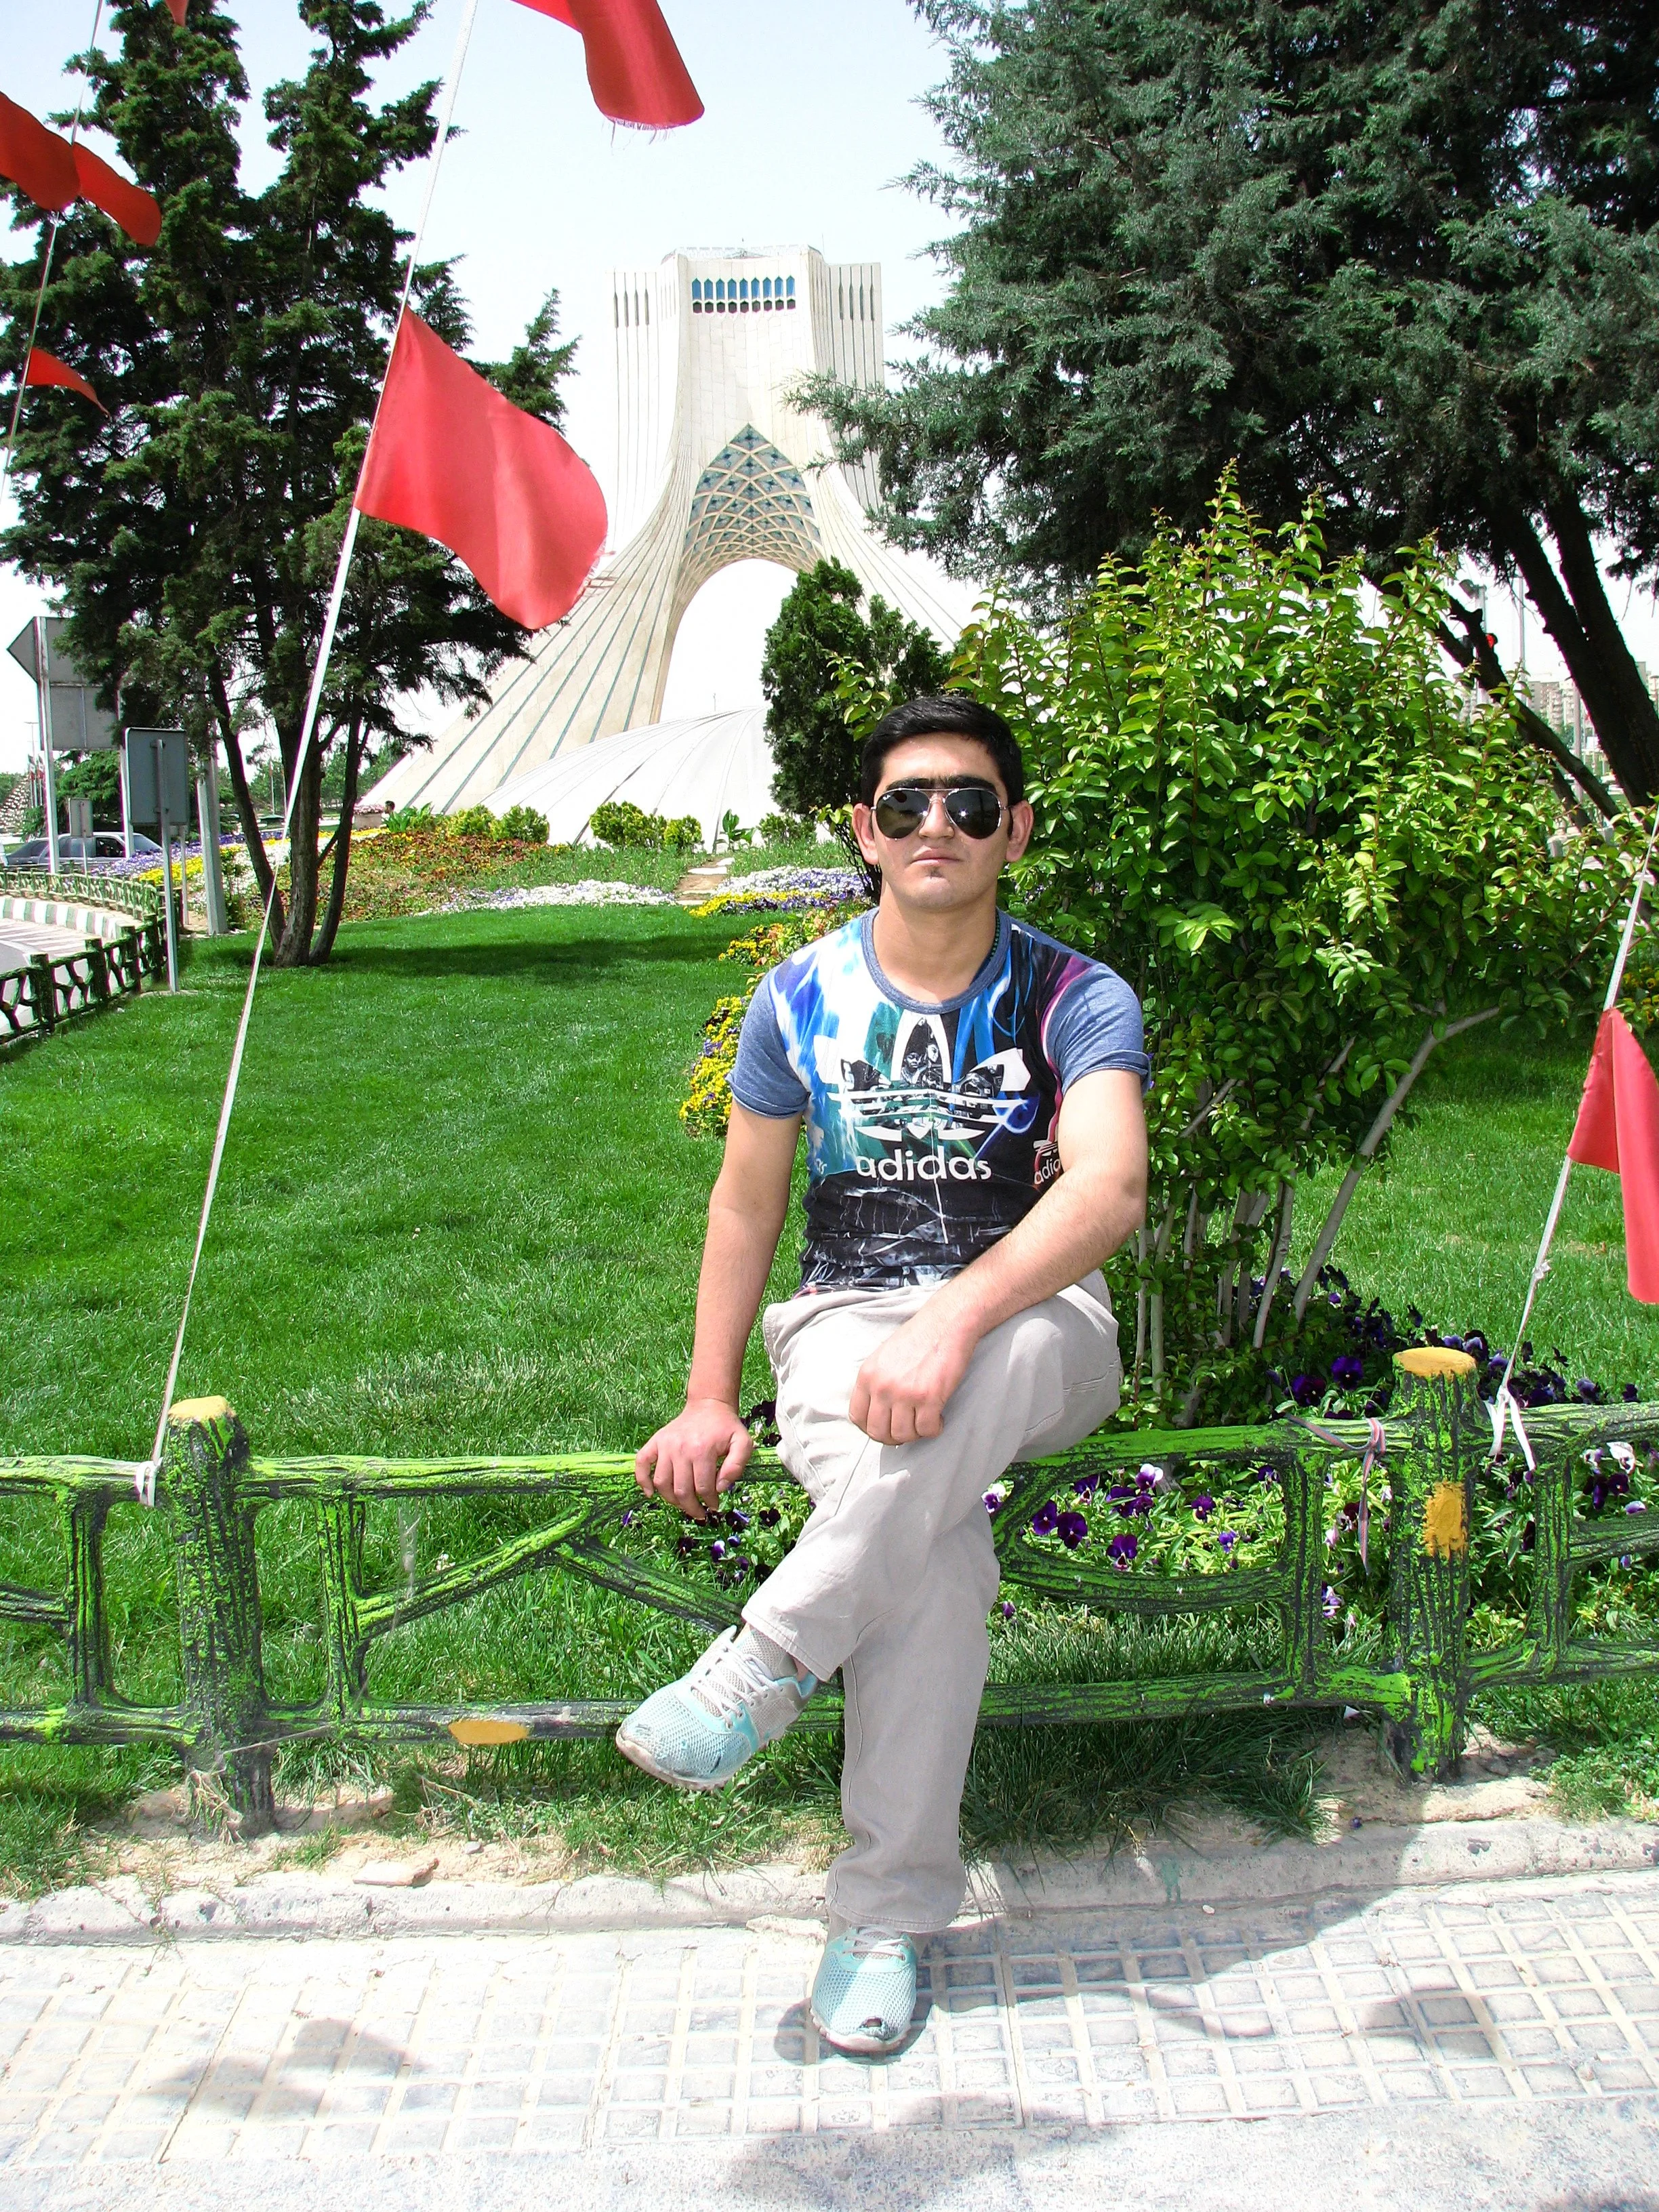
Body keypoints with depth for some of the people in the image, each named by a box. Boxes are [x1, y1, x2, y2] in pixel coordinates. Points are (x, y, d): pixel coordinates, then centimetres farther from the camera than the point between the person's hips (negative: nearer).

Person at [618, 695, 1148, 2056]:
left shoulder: (1077, 1000, -4)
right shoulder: (802, 999, 5)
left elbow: (1109, 1189, -22)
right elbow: (747, 1206, 12)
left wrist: (954, 1319, -38)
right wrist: (711, 1402, 5)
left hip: (1032, 1324, -1)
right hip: (847, 1320, 1)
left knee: (976, 1377, -40)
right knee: (939, 1548, -31)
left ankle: (767, 1664, -26)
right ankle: (890, 1910, -16)